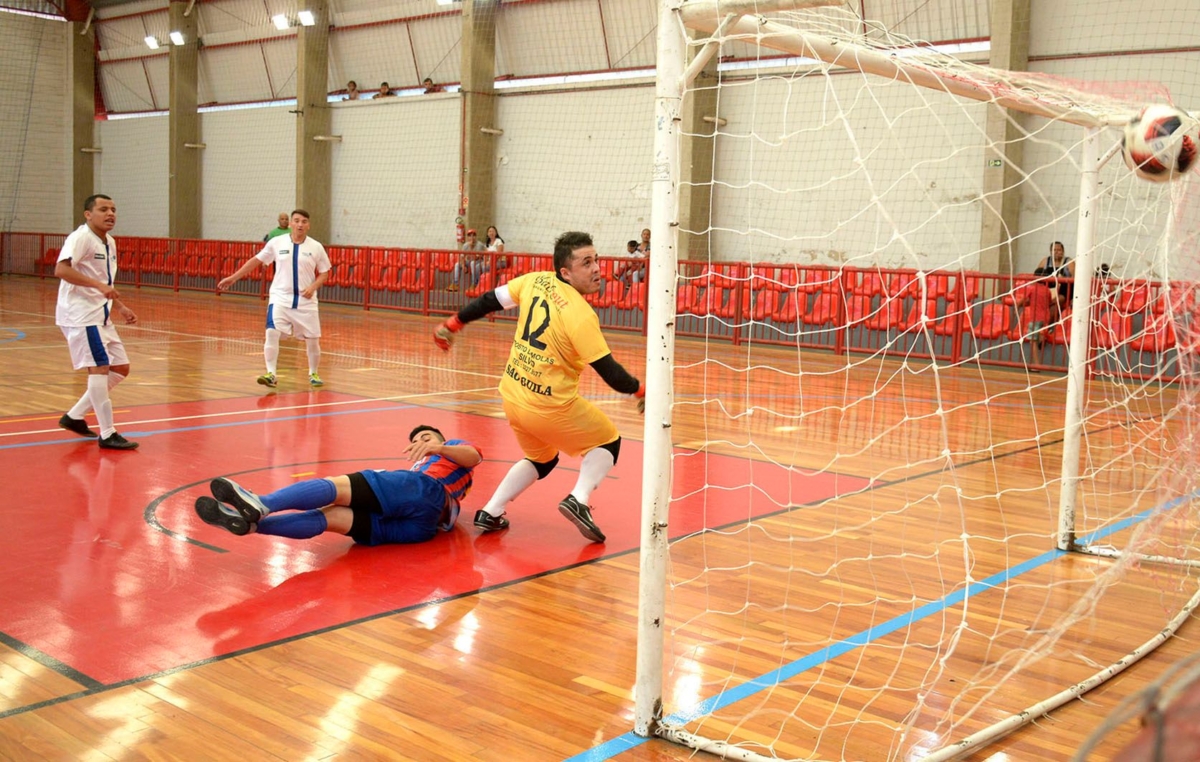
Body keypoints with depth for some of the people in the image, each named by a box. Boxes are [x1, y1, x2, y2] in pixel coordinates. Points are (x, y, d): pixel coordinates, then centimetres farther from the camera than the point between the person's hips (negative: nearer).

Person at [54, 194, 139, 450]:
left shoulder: (109, 243, 15)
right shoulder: (81, 237, -12)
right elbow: (61, 269, -28)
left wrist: (121, 308, 15)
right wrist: (98, 285, -34)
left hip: (101, 316, 10)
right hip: (80, 314, -10)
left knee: (121, 368, 11)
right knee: (100, 368, -13)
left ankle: (74, 416, 21)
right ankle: (107, 435, -9)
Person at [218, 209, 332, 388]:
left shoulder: (316, 247, -2)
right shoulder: (276, 242, 0)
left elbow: (324, 272, 5)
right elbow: (256, 260, 8)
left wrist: (313, 287, -15)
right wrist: (233, 278, 8)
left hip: (306, 301, 0)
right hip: (280, 298, 0)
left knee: (312, 339, 4)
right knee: (272, 333, -18)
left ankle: (313, 374, 26)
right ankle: (271, 374, -13)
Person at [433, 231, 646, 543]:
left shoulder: (535, 281, -2)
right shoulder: (580, 314, -20)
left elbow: (490, 300, 9)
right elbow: (610, 371, -17)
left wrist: (454, 324, 23)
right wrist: (641, 391, -1)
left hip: (512, 397, 7)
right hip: (551, 407, -7)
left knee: (541, 459, 29)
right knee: (608, 441, 14)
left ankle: (490, 513, 20)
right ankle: (578, 499, -6)